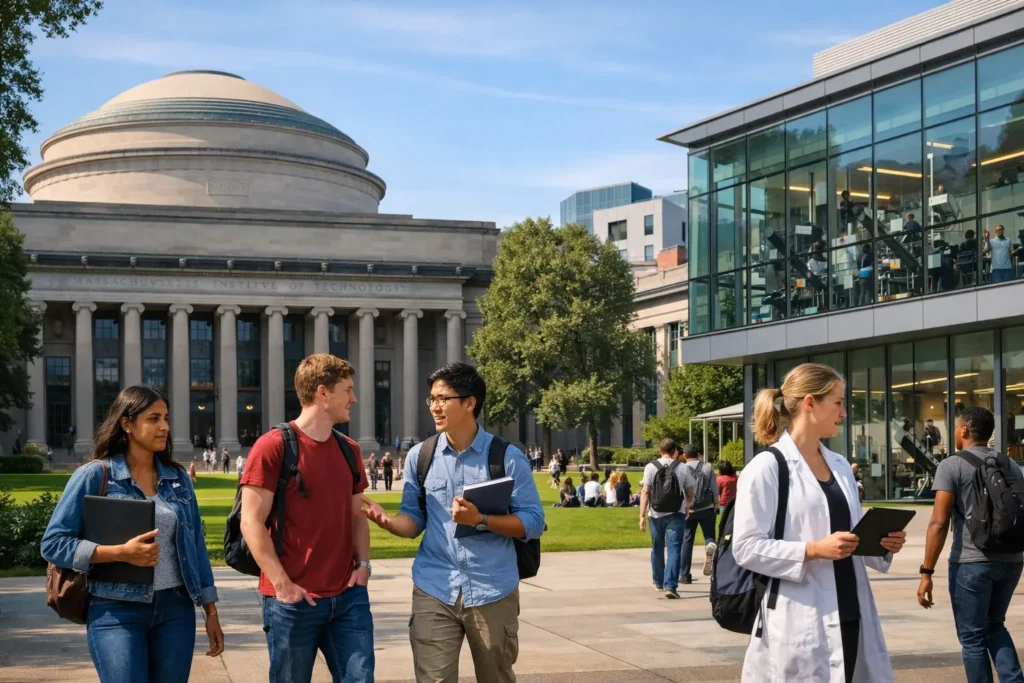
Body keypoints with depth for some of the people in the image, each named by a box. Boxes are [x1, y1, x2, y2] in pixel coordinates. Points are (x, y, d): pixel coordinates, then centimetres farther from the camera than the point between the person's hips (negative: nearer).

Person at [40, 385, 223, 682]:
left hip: (176, 608, 4)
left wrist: (211, 612, 9)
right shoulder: (94, 475, -4)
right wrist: (121, 552, -18)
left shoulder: (178, 478, 8)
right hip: (117, 612, -4)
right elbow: (53, 543, -7)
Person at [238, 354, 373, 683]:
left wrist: (363, 563, 1)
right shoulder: (273, 446, -8)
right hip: (293, 600, -5)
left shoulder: (349, 450, 12)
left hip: (348, 596, 5)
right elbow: (252, 523, -11)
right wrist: (283, 584, -16)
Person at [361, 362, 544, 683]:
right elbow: (414, 520, 8)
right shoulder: (420, 456, 3)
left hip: (493, 593, -1)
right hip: (434, 593, 1)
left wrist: (481, 520, -21)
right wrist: (387, 520, -15)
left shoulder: (507, 457, -5)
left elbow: (532, 523, -7)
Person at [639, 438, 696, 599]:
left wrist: (642, 515, -7)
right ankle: (670, 586, -17)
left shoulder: (650, 467, -1)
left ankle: (659, 582, 34)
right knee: (674, 550, -3)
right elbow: (689, 494, 8)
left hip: (656, 514, 1)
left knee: (657, 549, 18)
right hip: (676, 513, -1)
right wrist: (687, 508, 27)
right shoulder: (683, 468, 1)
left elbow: (645, 492, -7)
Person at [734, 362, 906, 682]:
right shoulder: (767, 467, -8)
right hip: (799, 624, -7)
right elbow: (746, 547, -13)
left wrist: (881, 544, 1)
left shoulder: (841, 465, 15)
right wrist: (814, 550, -20)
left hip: (848, 615, 7)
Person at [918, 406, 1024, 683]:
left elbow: (939, 523, -12)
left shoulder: (952, 466, -6)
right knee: (994, 625, 22)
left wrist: (927, 572, -10)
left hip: (971, 562, -6)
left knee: (973, 637, 7)